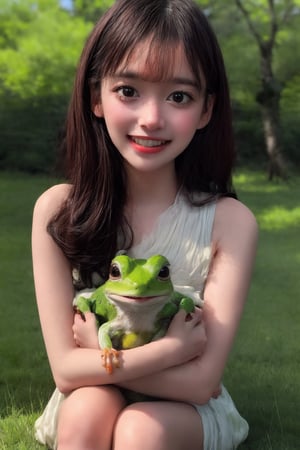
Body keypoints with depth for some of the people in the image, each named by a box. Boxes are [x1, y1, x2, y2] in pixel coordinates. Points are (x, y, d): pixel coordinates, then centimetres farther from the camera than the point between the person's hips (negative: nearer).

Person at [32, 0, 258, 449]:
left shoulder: (230, 222, -18)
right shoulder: (58, 210, -14)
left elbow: (200, 381, -18)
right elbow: (66, 369, -16)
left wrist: (97, 346, -17)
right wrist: (170, 348, -23)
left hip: (186, 410, -1)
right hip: (90, 399, 1)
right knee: (86, 410, -31)